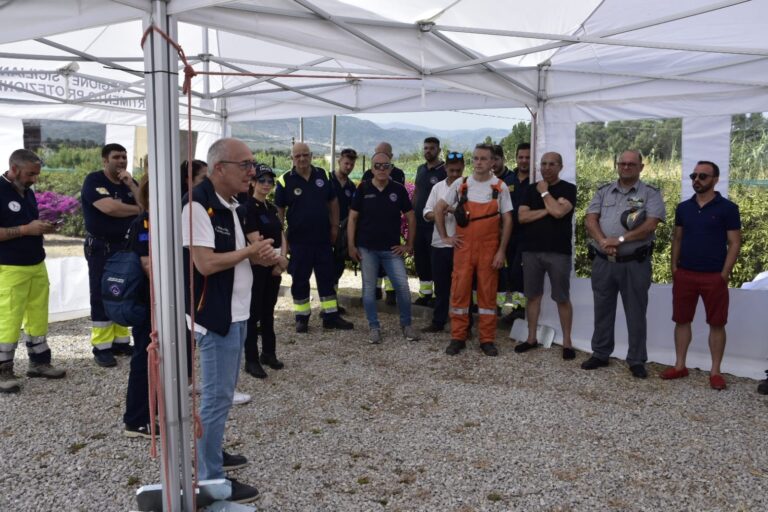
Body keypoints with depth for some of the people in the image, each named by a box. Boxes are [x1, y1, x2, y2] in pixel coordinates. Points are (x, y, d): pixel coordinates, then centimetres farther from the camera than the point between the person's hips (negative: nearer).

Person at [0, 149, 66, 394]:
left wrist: (43, 227, 4)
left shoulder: (27, 192, 13)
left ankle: (39, 362, 22)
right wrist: (26, 229, -21)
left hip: (37, 265, 8)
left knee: (38, 316, 12)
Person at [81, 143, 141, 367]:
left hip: (127, 245, 6)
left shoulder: (129, 182, 11)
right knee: (101, 296, -3)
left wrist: (131, 184, -11)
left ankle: (121, 341, 16)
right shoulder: (93, 180, -9)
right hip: (101, 247, -6)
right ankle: (101, 347, 3)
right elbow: (109, 208, -24)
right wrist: (138, 209, -9)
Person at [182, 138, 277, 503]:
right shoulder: (198, 204, -19)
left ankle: (212, 453, 37)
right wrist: (251, 250, -14)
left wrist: (260, 257, 0)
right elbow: (206, 263, -27)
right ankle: (211, 481, 12)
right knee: (217, 397, -1)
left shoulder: (229, 204, 11)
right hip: (215, 315, -10)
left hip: (235, 312, 10)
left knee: (222, 392, 21)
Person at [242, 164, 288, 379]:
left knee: (268, 311, 14)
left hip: (274, 267, 7)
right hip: (256, 267, -7)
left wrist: (282, 259, -5)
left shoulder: (271, 208, 12)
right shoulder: (248, 208, -12)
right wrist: (278, 258, -12)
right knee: (254, 313, -2)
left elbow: (281, 236, 10)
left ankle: (268, 353, 25)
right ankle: (251, 360, 5)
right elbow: (256, 241, -18)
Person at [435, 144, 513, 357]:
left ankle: (487, 339, 14)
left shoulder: (500, 187, 1)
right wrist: (444, 236, 4)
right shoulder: (460, 184, 3)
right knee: (459, 291, 2)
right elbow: (439, 209, 10)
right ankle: (458, 337, 12)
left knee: (488, 292, 4)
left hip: (489, 248, -1)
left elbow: (507, 221, 1)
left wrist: (501, 251, -4)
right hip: (463, 246, 1)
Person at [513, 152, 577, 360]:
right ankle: (531, 338, 19)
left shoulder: (568, 189, -1)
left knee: (562, 298, 2)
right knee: (532, 296, 9)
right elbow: (522, 217, -2)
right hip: (531, 250, 4)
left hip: (559, 251, -4)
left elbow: (558, 211, -19)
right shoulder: (531, 190, 11)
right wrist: (547, 210, -10)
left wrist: (544, 192, -6)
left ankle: (567, 342, 10)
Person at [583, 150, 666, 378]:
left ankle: (637, 360, 17)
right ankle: (600, 354, 26)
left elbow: (650, 225, -12)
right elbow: (590, 220, 0)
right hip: (603, 262, 3)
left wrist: (620, 240, -19)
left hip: (635, 263, -3)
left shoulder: (650, 193, 0)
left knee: (636, 313, 6)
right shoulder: (603, 191, 10)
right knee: (602, 310, 13)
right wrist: (603, 242, -17)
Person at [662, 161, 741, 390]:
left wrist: (724, 274, -11)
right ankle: (680, 366, 19)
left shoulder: (727, 208, -5)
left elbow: (734, 243, -5)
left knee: (717, 324, 4)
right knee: (682, 321, 8)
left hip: (714, 276, -4)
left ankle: (715, 372, 13)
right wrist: (674, 266, 5)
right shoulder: (683, 208, 7)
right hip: (685, 274, 4)